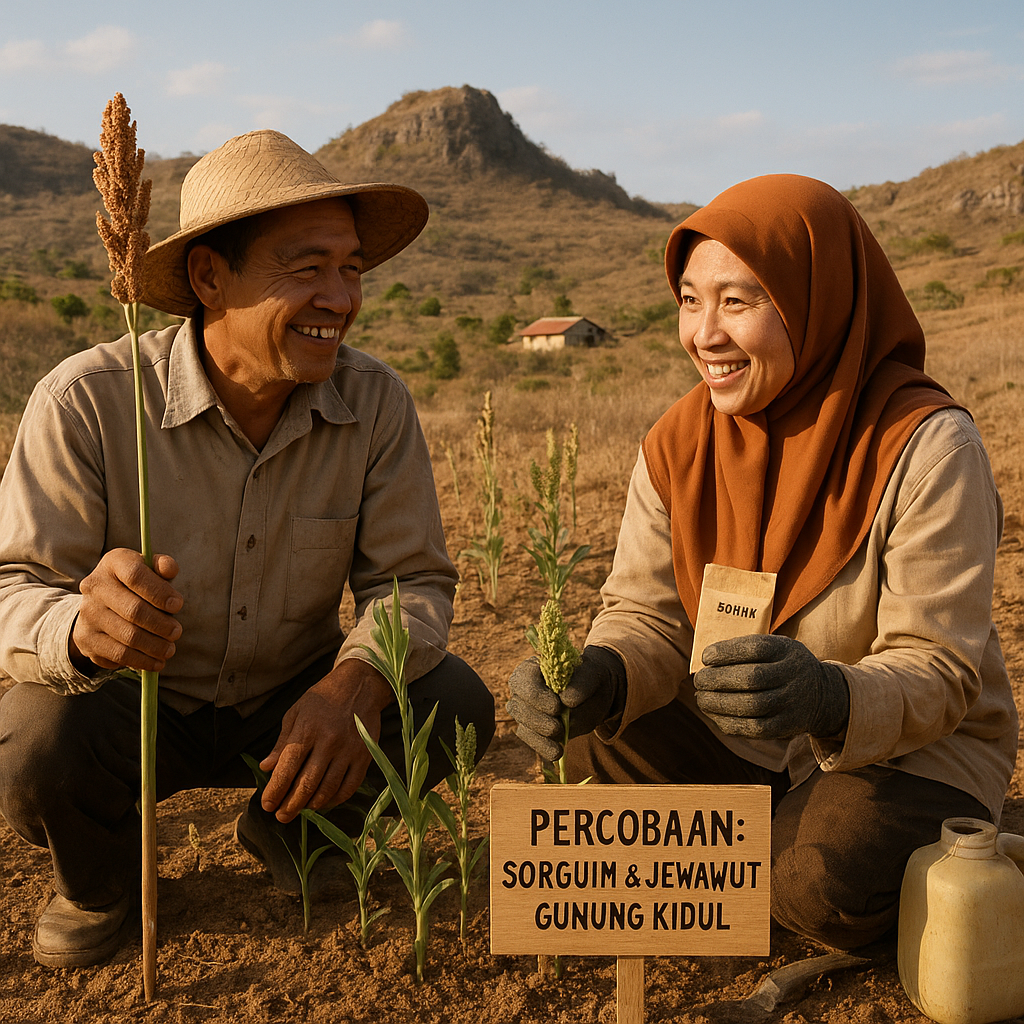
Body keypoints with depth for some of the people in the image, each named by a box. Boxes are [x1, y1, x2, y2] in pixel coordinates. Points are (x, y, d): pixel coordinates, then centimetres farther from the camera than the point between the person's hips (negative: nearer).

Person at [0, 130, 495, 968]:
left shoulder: (376, 403, -15)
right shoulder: (87, 402, -22)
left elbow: (412, 578, -12)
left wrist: (354, 684, -35)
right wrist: (84, 626, -47)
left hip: (291, 701, 3)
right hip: (130, 706, -2)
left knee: (454, 705, -20)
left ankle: (290, 829, 13)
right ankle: (101, 877, 7)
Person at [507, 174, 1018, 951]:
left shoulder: (926, 445, -22)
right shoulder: (678, 445, -7)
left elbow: (940, 672, -23)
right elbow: (649, 618, -7)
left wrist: (827, 697, -45)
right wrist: (601, 675, -32)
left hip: (917, 749, -4)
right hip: (736, 742, 4)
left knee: (829, 885, -31)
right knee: (597, 751, -19)